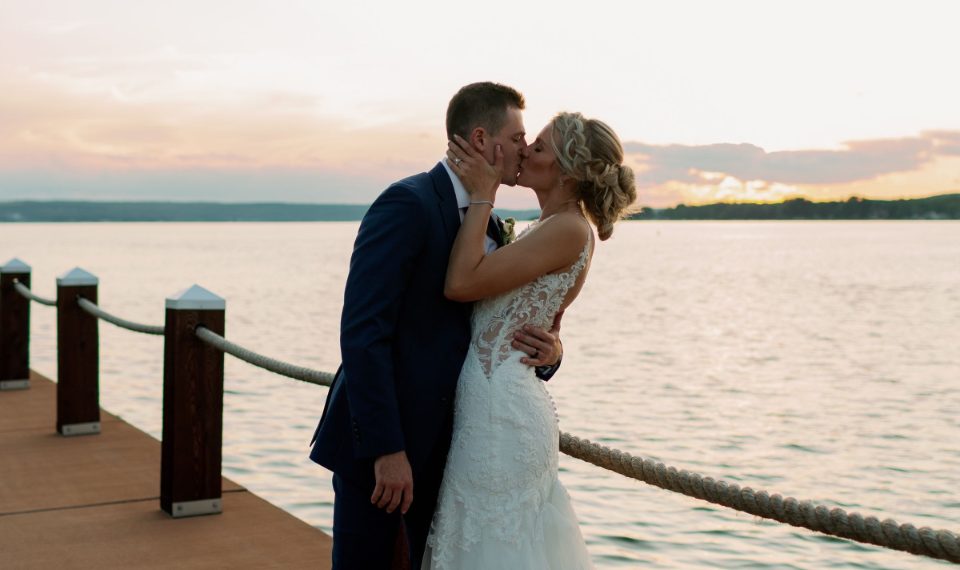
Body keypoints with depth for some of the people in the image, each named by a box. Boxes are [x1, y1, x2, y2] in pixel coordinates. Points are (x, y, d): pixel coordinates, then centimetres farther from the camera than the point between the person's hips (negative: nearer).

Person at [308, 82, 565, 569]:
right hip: (377, 443, -7)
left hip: (447, 445, 8)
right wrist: (386, 450, -23)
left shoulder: (493, 228, 12)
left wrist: (545, 352, -9)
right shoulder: (407, 204, -14)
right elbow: (362, 333, -20)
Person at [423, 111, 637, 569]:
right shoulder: (552, 227, 14)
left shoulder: (569, 229, -16)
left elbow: (460, 283, -21)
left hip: (500, 409, -10)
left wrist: (482, 196, -15)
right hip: (496, 402, 10)